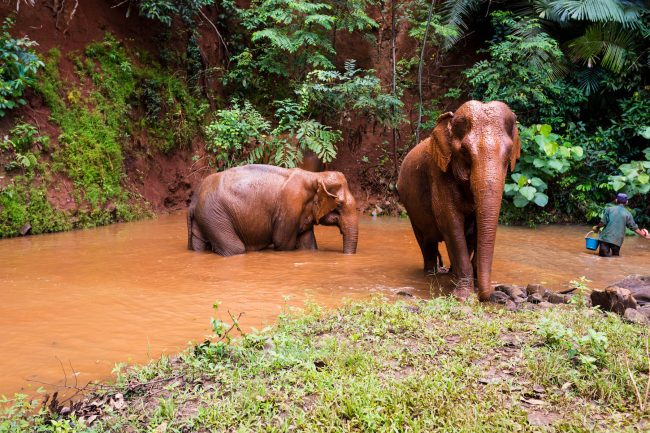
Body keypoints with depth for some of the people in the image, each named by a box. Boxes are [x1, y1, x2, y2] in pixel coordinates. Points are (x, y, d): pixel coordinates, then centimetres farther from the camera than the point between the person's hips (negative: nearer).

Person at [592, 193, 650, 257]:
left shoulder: (609, 209, 1)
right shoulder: (627, 214, 5)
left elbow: (603, 222, -5)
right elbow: (634, 227, 8)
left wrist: (597, 228, 14)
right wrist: (644, 235, 22)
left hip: (605, 238, -1)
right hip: (617, 240, 2)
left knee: (603, 256, 0)